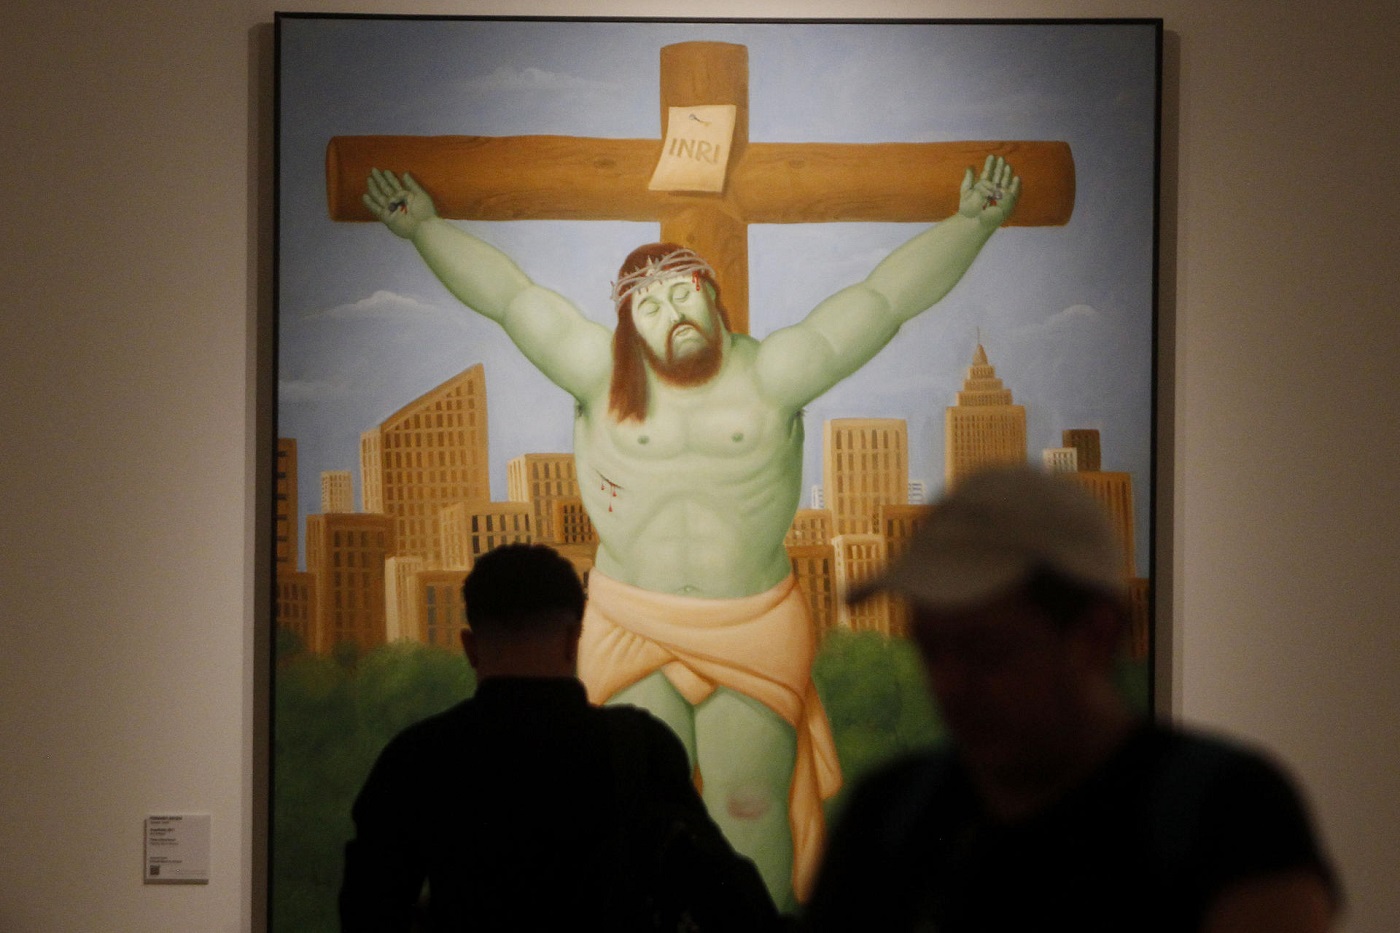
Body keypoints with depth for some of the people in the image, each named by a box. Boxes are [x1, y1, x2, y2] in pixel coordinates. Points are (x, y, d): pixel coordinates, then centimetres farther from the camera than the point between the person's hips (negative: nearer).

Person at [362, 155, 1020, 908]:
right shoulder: (604, 377, 2)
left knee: (751, 806, 1)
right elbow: (509, 296, 8)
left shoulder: (771, 375, 1)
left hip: (754, 632, 0)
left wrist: (970, 225, 5)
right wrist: (424, 230, 13)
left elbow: (884, 299, 4)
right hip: (632, 629, 0)